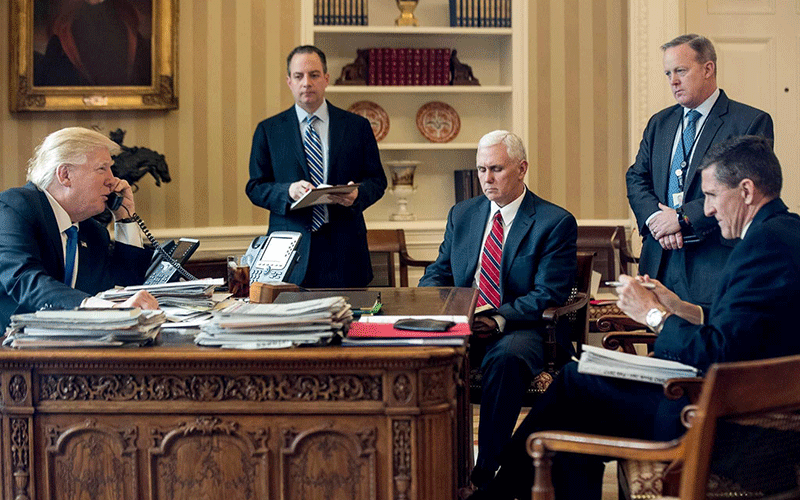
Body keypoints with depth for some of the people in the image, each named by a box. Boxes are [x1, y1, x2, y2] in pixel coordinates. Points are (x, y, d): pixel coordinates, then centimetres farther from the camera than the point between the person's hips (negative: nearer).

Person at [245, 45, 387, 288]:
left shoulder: (358, 127, 9)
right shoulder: (268, 131, 8)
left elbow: (377, 179, 9)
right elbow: (255, 188, 6)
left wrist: (357, 194, -12)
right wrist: (288, 192, -14)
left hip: (344, 249, 1)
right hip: (291, 248, 0)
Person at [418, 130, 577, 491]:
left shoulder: (556, 222, -1)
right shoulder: (462, 214, 16)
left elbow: (549, 295, -9)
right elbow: (438, 272, 18)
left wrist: (500, 319, -25)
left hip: (521, 329, -4)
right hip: (462, 324, 4)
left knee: (506, 357, -39)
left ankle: (485, 472, -31)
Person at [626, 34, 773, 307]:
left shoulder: (751, 123, -3)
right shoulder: (659, 123, 18)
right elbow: (636, 178, 14)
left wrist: (683, 217, -15)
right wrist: (655, 217, -7)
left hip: (715, 264, -5)